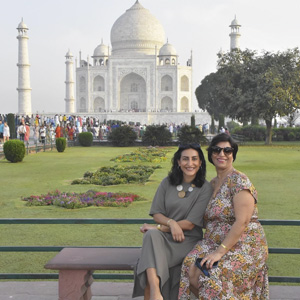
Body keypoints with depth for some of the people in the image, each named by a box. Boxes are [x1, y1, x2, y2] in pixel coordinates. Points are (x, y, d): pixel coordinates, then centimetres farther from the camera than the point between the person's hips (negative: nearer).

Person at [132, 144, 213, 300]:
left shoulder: (205, 188, -3)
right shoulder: (167, 183, 10)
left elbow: (190, 224, -8)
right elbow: (156, 214, 7)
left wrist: (158, 227, -9)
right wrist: (171, 223, -15)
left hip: (188, 240, -3)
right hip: (164, 236, 3)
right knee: (151, 235, -34)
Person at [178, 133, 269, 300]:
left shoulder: (239, 181, -12)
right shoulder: (212, 184, 13)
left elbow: (241, 223, -19)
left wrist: (220, 251, -22)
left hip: (244, 245, -6)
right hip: (214, 241, 7)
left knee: (214, 276, -30)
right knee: (191, 270, -19)